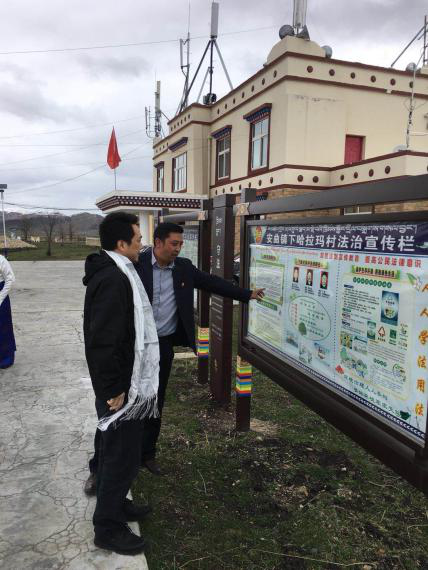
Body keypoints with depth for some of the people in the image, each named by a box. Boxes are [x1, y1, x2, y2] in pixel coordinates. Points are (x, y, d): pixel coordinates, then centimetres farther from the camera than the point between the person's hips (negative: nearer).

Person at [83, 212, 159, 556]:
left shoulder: (116, 273, 9)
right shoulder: (113, 279, -24)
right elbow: (103, 340, -28)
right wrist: (113, 390, -21)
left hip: (123, 382, 10)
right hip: (120, 387, -10)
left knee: (120, 451, 23)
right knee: (122, 455, 4)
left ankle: (116, 504, 42)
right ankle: (108, 528, 23)